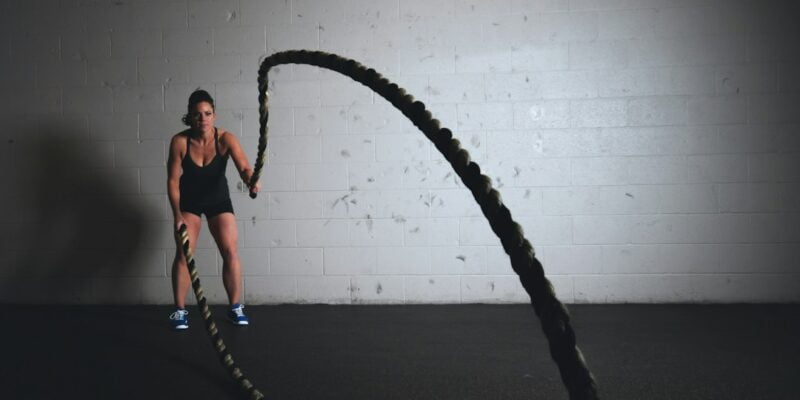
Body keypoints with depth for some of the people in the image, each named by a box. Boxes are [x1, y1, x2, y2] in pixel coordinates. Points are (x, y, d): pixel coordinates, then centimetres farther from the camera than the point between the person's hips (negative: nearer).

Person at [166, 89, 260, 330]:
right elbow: (173, 180, -16)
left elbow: (243, 167, -38)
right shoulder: (179, 142, -23)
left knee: (230, 251, -7)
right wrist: (177, 215, -21)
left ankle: (235, 307, 6)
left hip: (218, 199, 0)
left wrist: (251, 180, -61)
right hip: (188, 200, 0)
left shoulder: (225, 139, -24)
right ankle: (180, 310, 4)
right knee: (183, 253, -7)